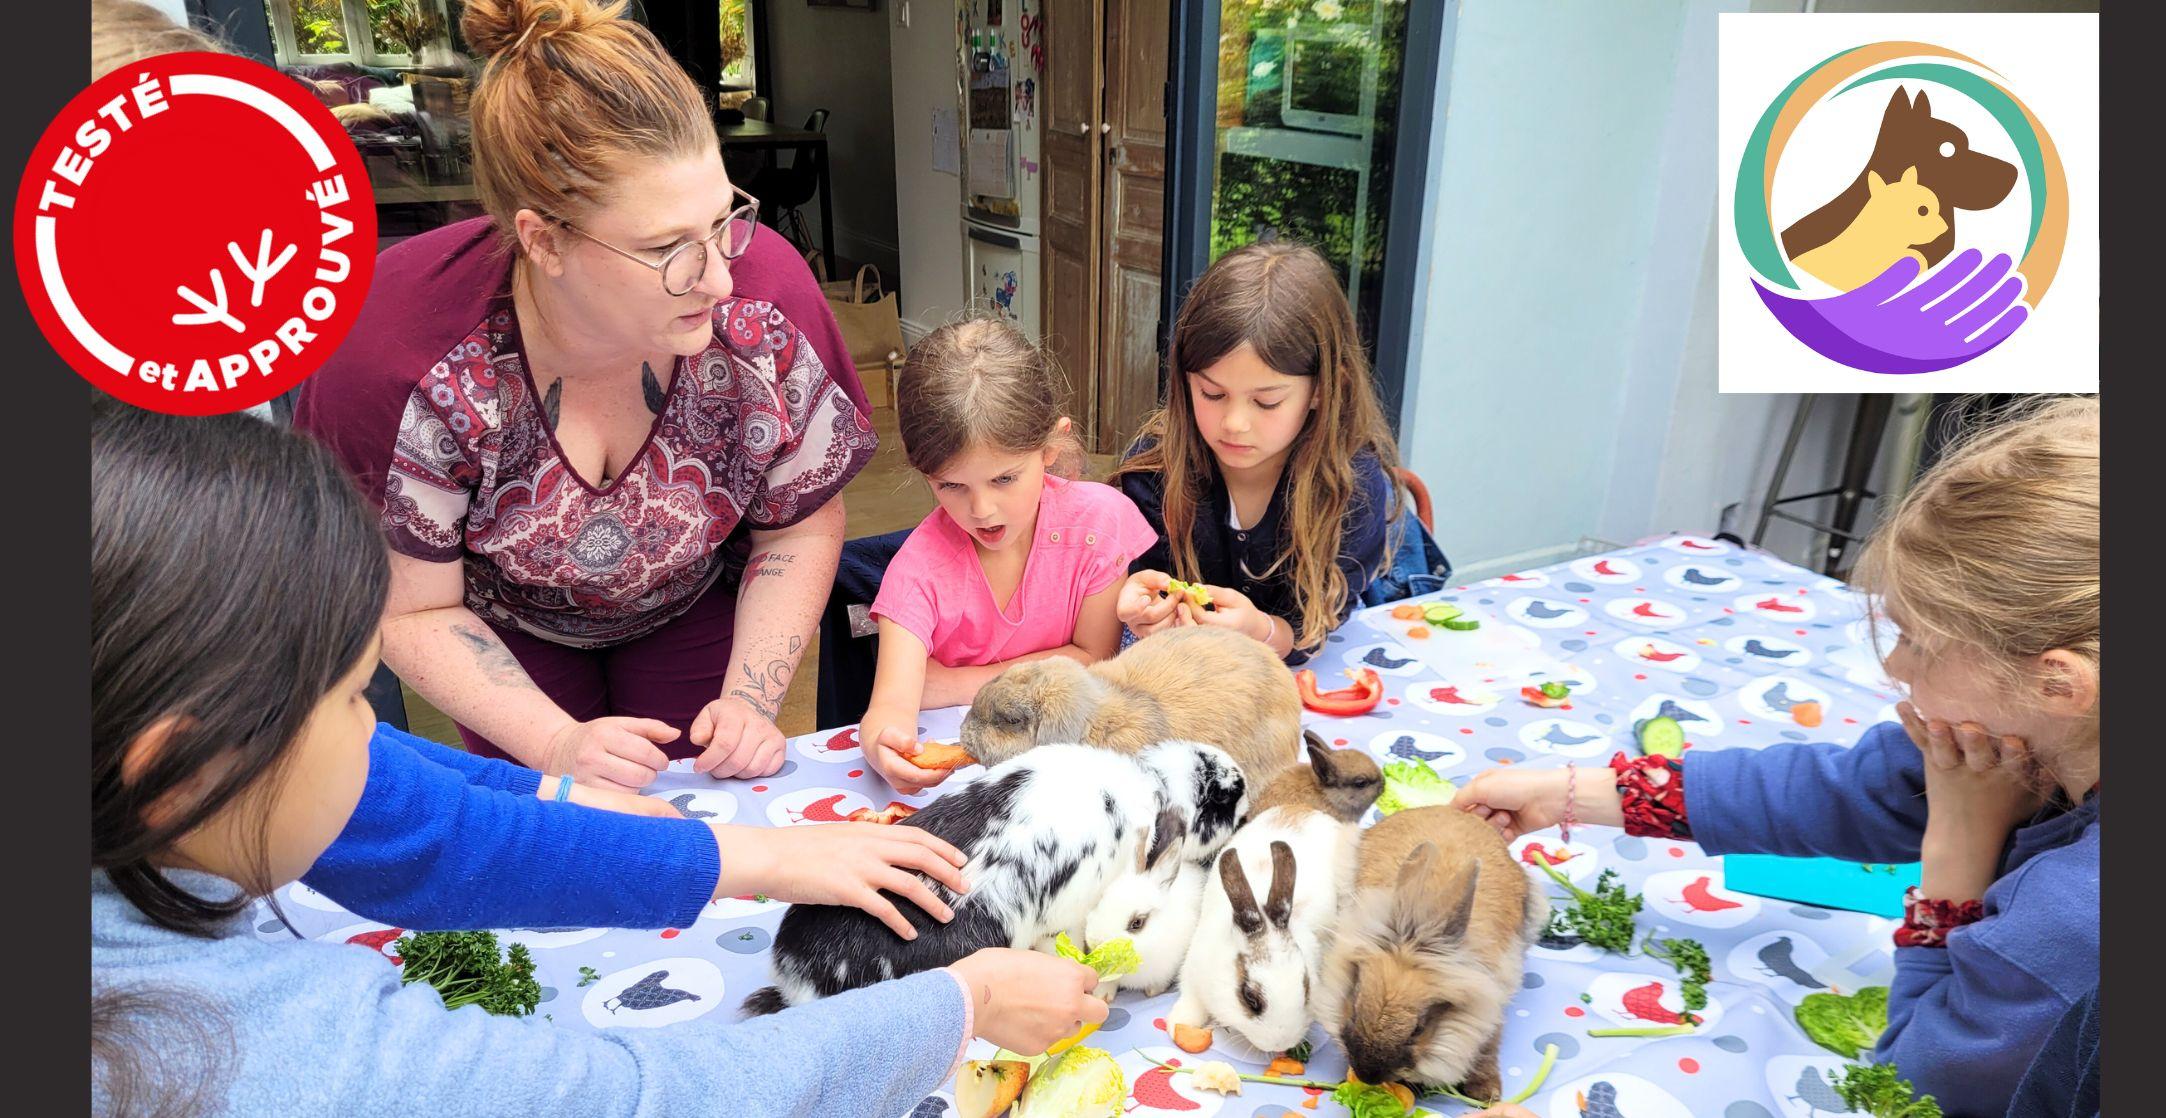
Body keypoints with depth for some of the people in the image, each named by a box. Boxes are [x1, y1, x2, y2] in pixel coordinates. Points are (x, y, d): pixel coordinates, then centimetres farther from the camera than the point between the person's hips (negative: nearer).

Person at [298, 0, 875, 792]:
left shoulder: (764, 296, -32)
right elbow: (412, 613, -20)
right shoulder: (402, 347, -35)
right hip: (508, 627, 0)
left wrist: (750, 703, -22)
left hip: (699, 606, 1)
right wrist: (557, 745, -30)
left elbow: (802, 528, -14)